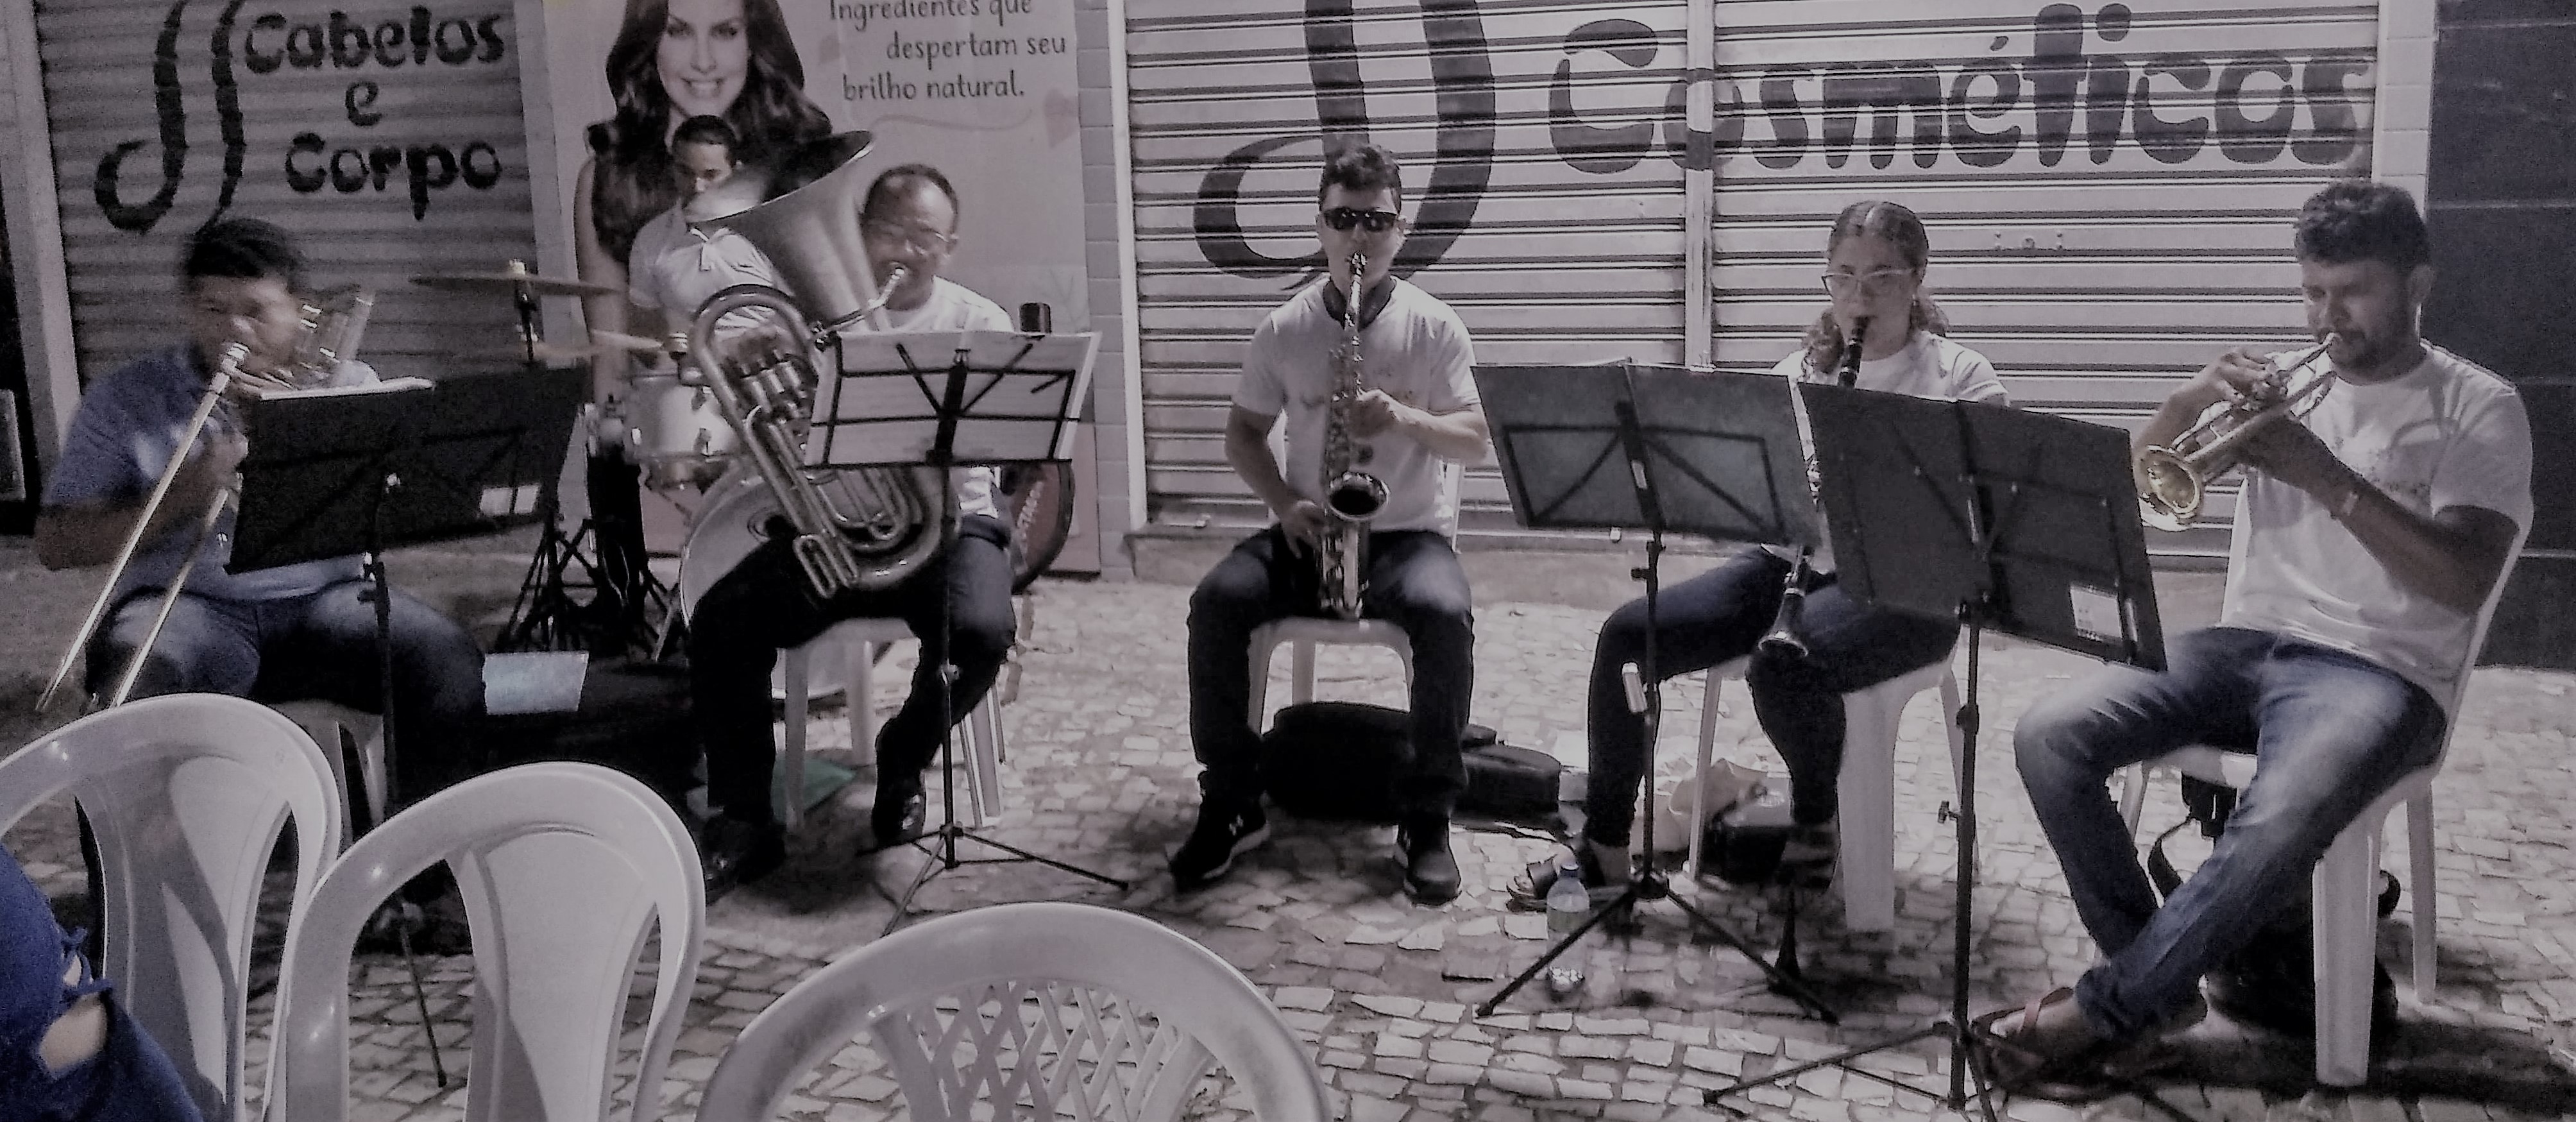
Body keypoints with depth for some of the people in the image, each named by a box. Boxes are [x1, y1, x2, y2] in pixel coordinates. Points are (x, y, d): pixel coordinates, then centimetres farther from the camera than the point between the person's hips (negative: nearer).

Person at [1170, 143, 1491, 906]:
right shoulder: (1283, 331, 3)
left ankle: (1426, 820, -18)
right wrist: (1285, 505, -9)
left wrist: (1405, 418, -23)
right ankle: (1233, 806, -12)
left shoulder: (1434, 327, -1)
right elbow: (1244, 434, 9)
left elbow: (1475, 443, -3)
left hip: (1409, 534, -2)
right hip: (1309, 532, 2)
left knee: (1444, 614, -35)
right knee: (1217, 602, -27)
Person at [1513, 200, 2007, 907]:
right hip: (1792, 564, 5)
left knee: (1781, 666, -36)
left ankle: (1817, 823, -4)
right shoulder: (1796, 375, 13)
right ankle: (1605, 848, -3)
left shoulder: (1962, 379, 0)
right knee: (1627, 635, -13)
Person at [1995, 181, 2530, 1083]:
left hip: (2379, 673, -4)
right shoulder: (2280, 385, 14)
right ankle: (2160, 986, -8)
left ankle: (2104, 1008, -20)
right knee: (2049, 740, -20)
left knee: (2280, 822, -37)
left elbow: (2465, 582, -13)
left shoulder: (2479, 408, 2)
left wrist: (2329, 479, -22)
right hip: (2243, 644, 5)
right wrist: (2189, 400, -15)